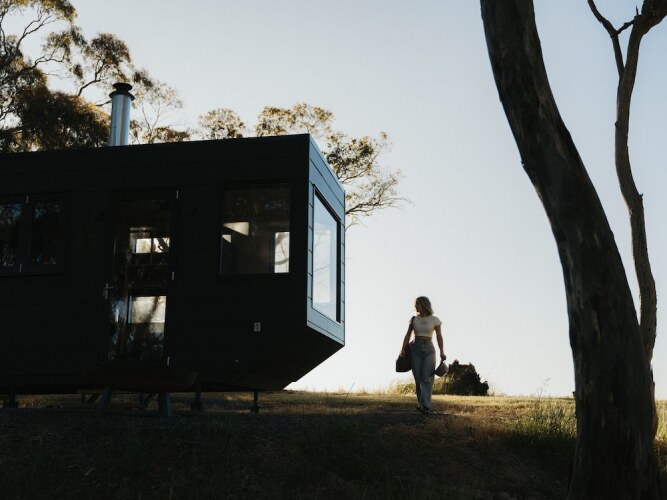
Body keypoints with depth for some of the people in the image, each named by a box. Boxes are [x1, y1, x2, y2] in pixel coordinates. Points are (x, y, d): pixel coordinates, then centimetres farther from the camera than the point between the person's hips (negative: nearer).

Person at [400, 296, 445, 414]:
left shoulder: (435, 320, 2)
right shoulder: (414, 319, 8)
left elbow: (439, 337, -2)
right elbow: (408, 335, 7)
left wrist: (442, 352, -13)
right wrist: (403, 349, -6)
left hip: (429, 349, -2)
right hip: (415, 349, 2)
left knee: (427, 377, -14)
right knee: (418, 378, -2)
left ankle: (425, 405, -22)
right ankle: (423, 404, 5)